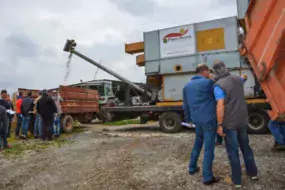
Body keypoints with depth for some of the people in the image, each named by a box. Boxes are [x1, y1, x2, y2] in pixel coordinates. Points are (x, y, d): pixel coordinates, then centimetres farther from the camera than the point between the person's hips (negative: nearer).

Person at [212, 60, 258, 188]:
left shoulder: (218, 85, -18)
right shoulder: (237, 79, 4)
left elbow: (220, 106, -24)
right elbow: (244, 78, 29)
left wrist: (219, 125, -19)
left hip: (229, 123, -6)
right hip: (243, 120, 6)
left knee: (233, 151, 6)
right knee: (245, 146, 22)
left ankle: (236, 180, 18)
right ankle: (252, 173, 37)